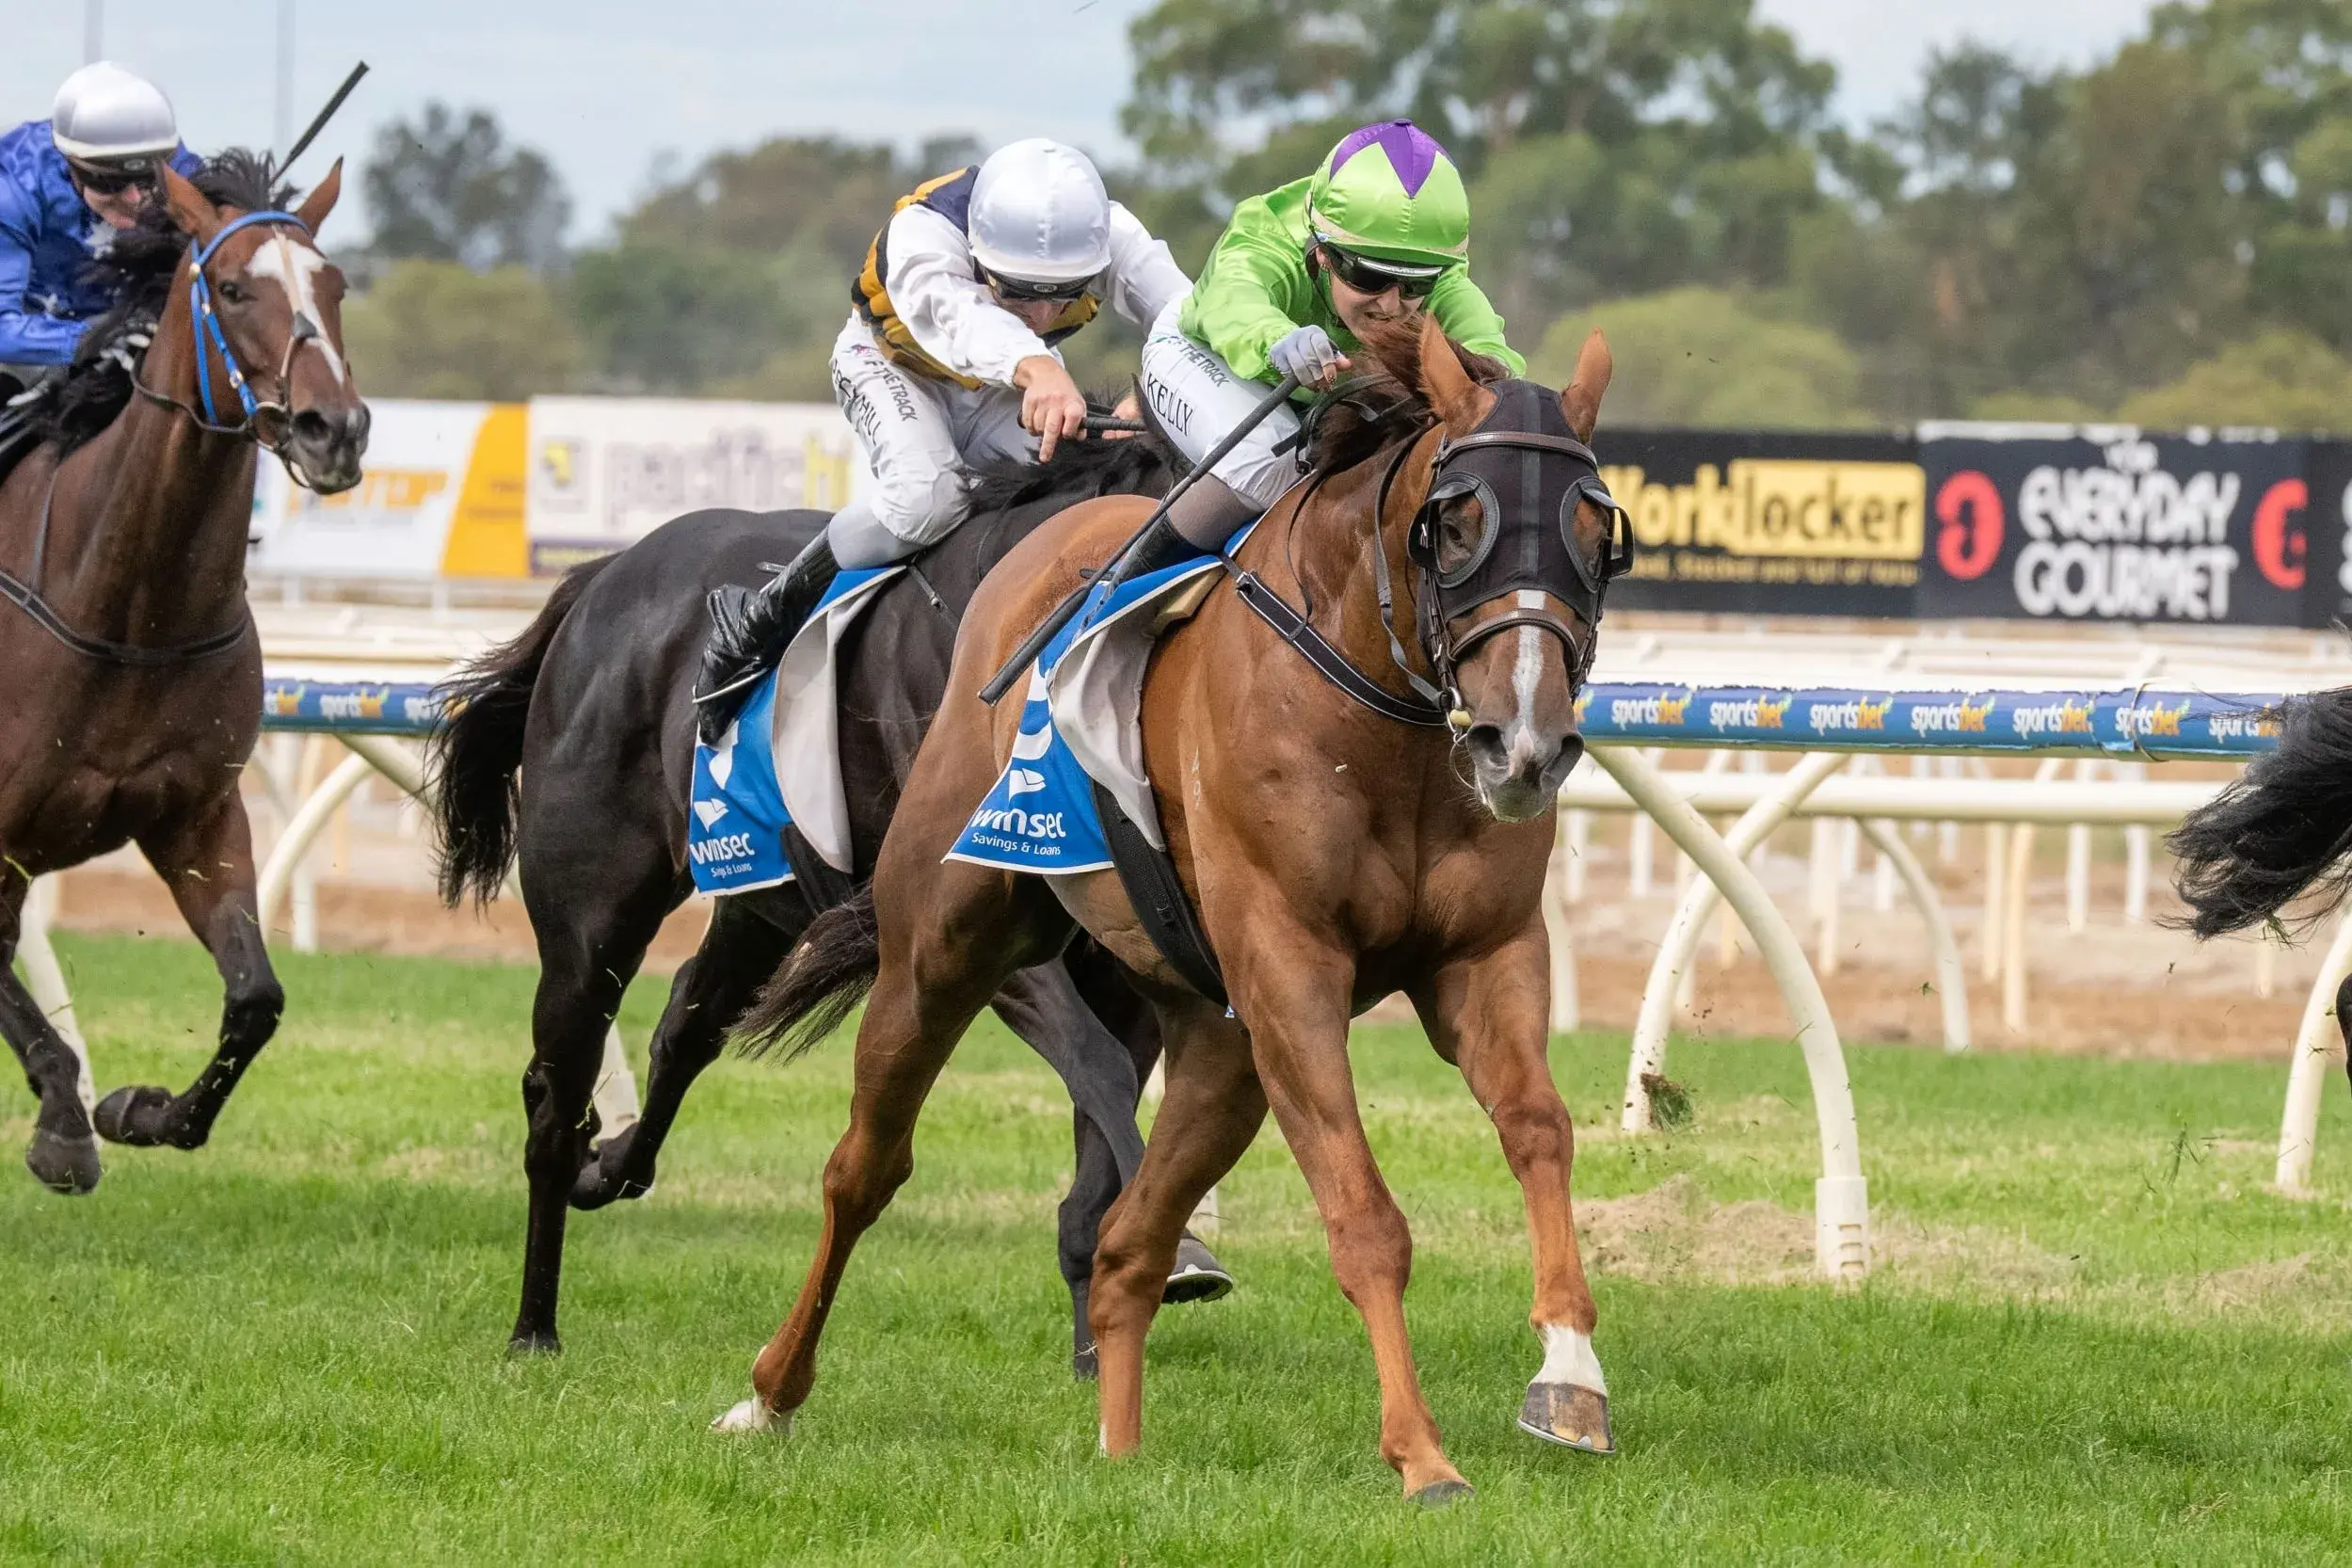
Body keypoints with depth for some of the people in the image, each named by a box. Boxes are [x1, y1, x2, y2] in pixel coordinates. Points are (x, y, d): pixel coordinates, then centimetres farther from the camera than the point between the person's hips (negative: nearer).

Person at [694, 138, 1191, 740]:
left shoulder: (1110, 235, -33)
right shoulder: (922, 233, -44)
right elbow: (952, 309, -66)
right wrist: (1037, 369, -88)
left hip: (1012, 380, 4)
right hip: (893, 364, -4)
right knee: (927, 493, -33)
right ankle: (755, 624, -15)